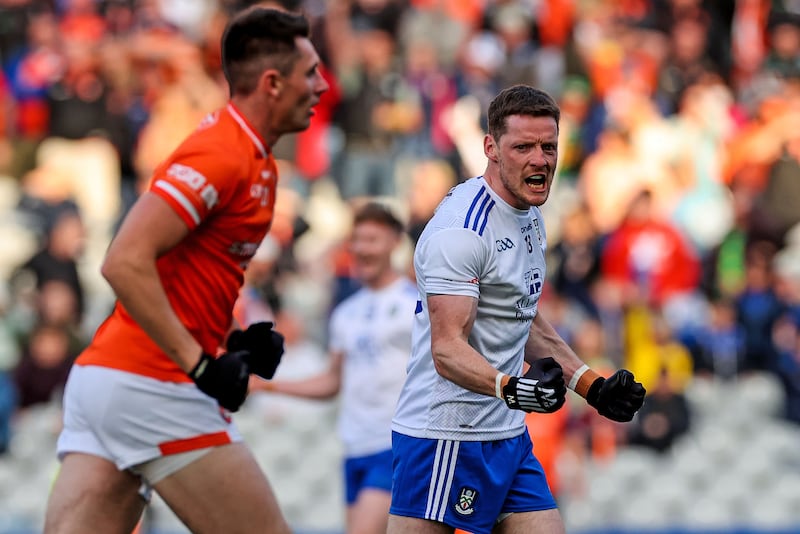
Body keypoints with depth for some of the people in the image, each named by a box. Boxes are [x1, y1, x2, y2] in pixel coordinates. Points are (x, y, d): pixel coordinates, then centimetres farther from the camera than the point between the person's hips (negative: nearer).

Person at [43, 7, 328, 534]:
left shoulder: (257, 162, 18)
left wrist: (236, 340, 12)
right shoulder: (222, 155, -13)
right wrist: (200, 365, -21)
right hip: (151, 387, -9)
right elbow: (125, 263, -21)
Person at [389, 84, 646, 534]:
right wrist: (511, 388, -41)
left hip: (509, 436, 9)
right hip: (447, 435, -9)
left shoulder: (530, 218, 13)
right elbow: (448, 349, -25)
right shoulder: (462, 228, -18)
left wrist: (593, 386, 19)